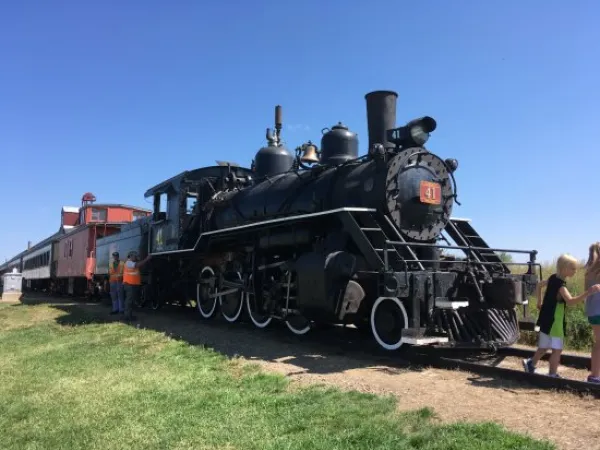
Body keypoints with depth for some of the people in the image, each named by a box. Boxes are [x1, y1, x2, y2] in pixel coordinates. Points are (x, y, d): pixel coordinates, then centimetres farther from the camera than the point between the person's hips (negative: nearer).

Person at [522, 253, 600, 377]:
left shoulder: (553, 278, 5)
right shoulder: (560, 284, -23)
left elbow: (539, 285, 23)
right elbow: (570, 301, -38)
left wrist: (539, 302, 27)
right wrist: (588, 292, -46)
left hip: (548, 319, 9)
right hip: (554, 322, -9)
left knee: (543, 347, 20)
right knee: (557, 349, 0)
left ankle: (531, 363, 31)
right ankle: (552, 375, 7)